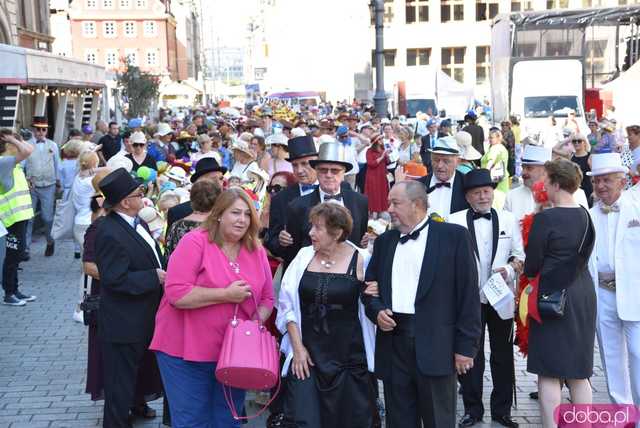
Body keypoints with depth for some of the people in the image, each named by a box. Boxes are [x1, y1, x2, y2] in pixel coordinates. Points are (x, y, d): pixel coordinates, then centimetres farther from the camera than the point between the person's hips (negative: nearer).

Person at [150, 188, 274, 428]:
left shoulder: (257, 252, 5)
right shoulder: (194, 242, -12)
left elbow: (266, 299, 11)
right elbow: (176, 294, -21)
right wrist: (226, 295, -20)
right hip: (187, 352, -5)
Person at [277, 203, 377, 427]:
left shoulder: (359, 260, -4)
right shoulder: (304, 256, 3)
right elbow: (288, 305, 3)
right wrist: (298, 348, -2)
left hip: (349, 357, -1)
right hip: (306, 355, 2)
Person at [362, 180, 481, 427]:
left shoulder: (453, 236, -1)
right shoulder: (384, 241, 14)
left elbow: (468, 293, -4)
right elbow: (370, 287, 20)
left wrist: (465, 346, -8)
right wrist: (376, 311, -2)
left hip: (435, 345, -4)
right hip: (393, 343, 4)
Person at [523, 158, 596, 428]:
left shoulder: (545, 219, -16)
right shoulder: (584, 215, 4)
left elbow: (531, 266, -9)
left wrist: (530, 272, 12)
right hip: (583, 294, 7)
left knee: (549, 373, -1)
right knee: (579, 372, 14)